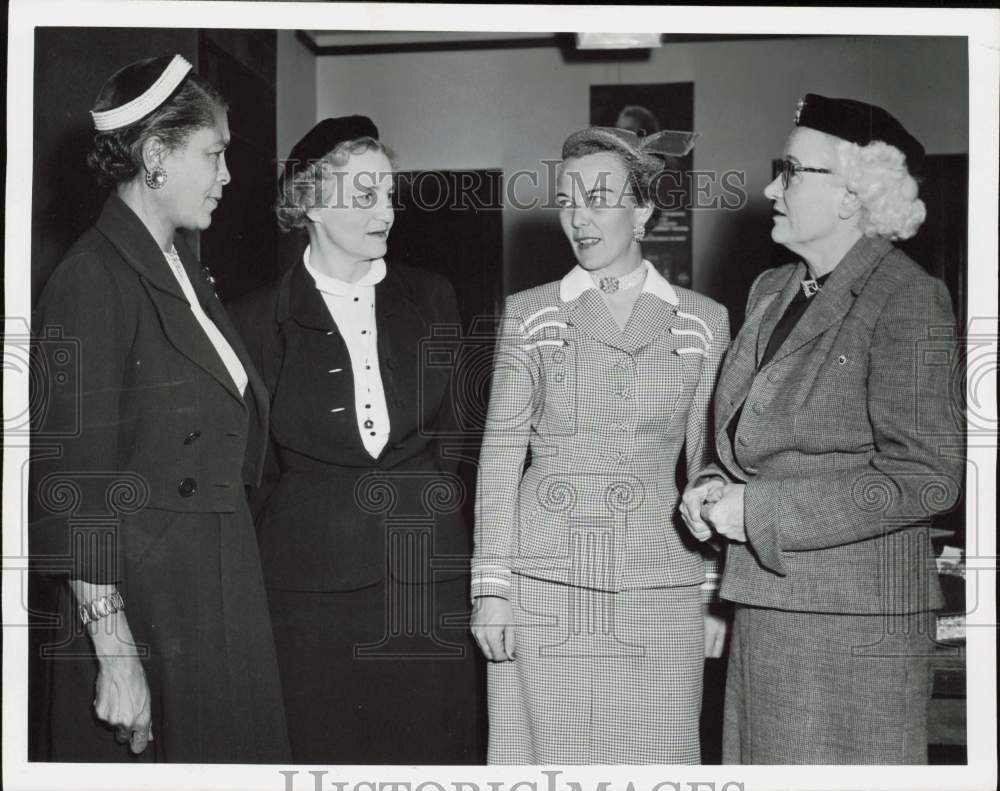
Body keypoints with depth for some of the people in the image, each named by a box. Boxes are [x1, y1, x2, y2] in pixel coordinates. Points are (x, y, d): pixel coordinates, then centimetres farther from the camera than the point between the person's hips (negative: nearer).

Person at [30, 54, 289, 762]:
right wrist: (114, 653, -19)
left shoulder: (185, 268, 12)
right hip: (142, 608, -8)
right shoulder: (93, 279, -14)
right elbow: (74, 485, -17)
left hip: (222, 592, 8)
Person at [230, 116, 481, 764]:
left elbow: (458, 431, 12)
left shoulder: (431, 299, 7)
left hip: (431, 572, 2)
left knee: (436, 747, 9)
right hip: (313, 583, -2)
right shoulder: (261, 319, -1)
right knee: (327, 754, 7)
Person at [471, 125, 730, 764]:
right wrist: (491, 589, -3)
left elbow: (709, 469, 7)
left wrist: (715, 597, 4)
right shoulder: (529, 315, 4)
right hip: (543, 590, 0)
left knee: (650, 759, 5)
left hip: (659, 597, 0)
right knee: (544, 756, 5)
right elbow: (500, 455, 2)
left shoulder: (704, 322, 5)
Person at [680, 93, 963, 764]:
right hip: (767, 605, 7)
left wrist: (761, 510, -16)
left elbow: (925, 478, -17)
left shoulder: (908, 300, -12)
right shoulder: (772, 290, 12)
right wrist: (719, 488, 2)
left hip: (851, 621, -7)